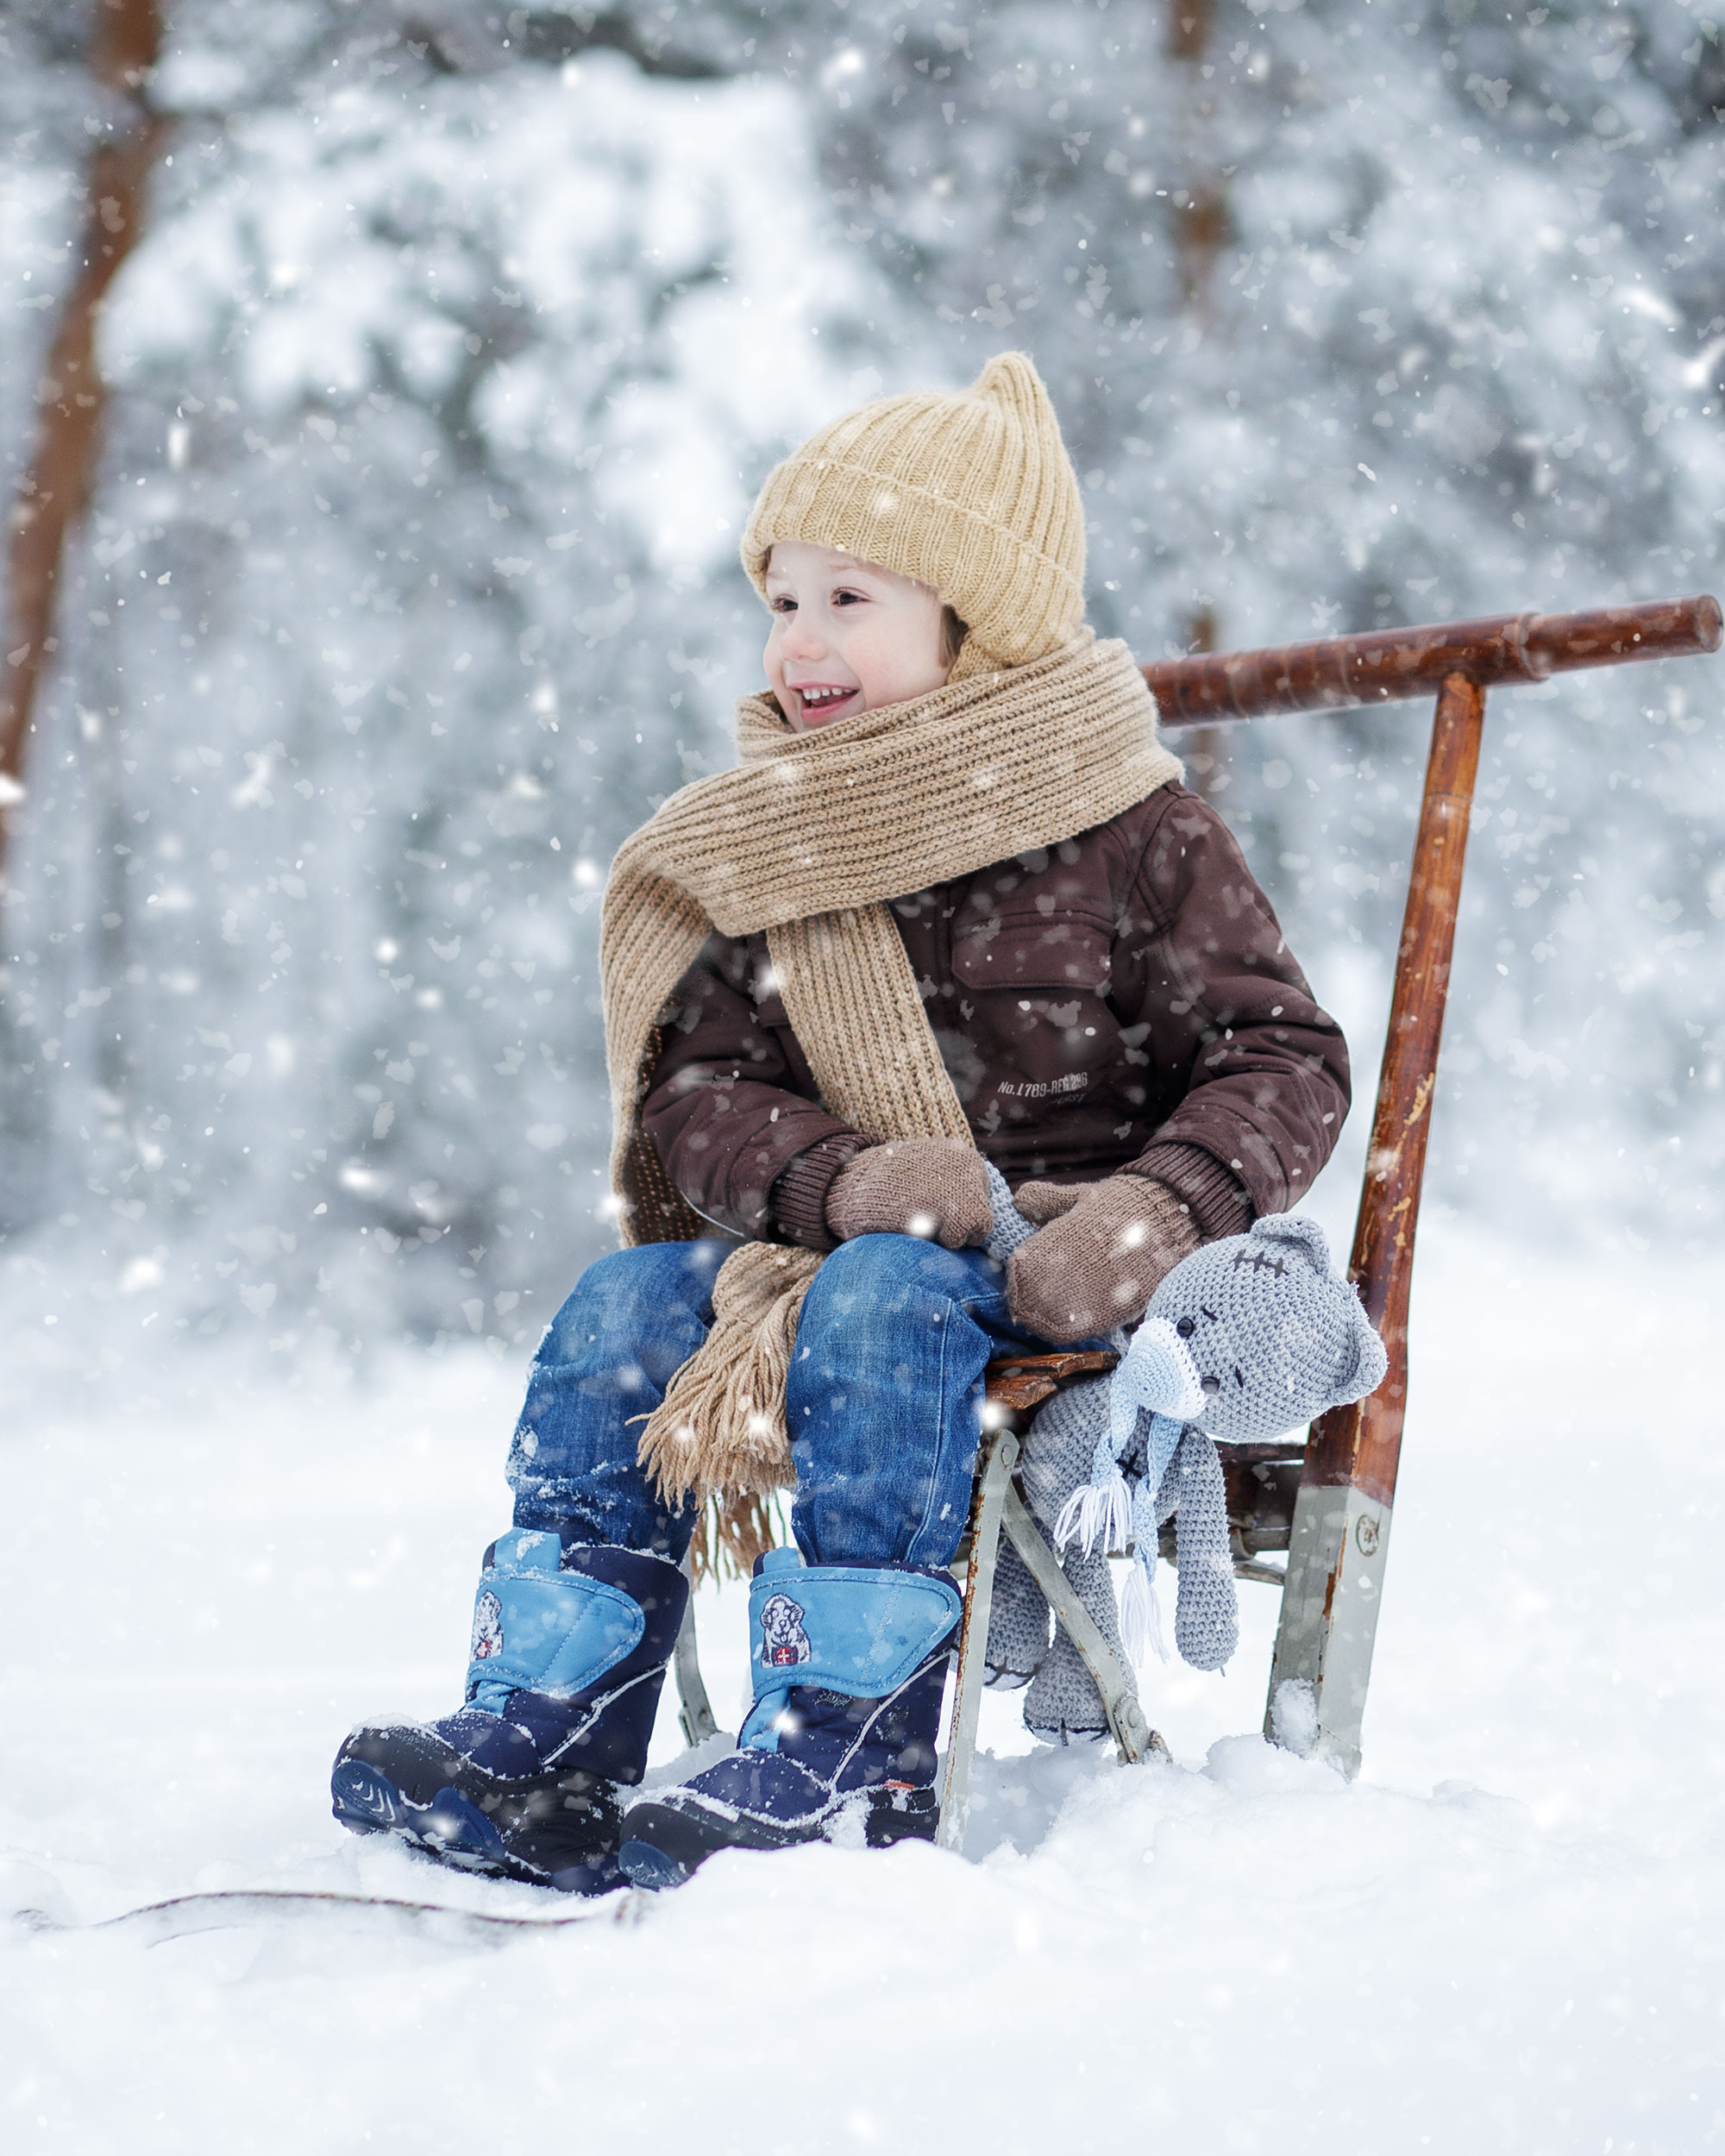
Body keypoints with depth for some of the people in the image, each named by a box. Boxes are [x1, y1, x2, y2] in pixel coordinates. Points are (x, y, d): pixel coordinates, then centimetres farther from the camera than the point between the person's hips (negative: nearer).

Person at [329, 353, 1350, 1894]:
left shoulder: (1128, 836, -5)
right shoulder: (774, 854, 8)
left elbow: (1282, 1061, -7)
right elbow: (693, 1090, 1)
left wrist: (1159, 1206, -26)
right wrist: (837, 1175, -20)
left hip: (1065, 1259, -5)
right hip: (838, 1230, 6)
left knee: (884, 1297, -34)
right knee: (625, 1305, -16)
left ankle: (845, 1756, -35)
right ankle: (543, 1731, -15)